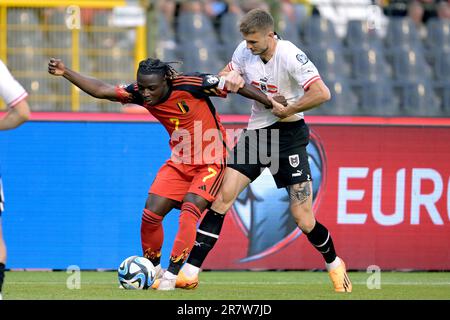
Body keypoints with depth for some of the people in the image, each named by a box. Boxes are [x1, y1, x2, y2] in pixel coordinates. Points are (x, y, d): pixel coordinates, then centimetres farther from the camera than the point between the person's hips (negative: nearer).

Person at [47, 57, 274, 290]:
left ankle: (171, 275, -17)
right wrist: (65, 73, -18)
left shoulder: (189, 85, -24)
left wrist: (271, 103, -11)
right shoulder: (139, 93, -9)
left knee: (189, 212, -23)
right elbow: (101, 90, -8)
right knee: (151, 213, -5)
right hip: (179, 162, 5)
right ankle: (152, 270, 16)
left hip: (210, 162, -5)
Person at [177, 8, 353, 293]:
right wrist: (232, 77, -9)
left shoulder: (290, 56, -20)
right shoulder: (245, 51, -2)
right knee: (223, 196, -11)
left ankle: (334, 264, 26)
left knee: (304, 221, -4)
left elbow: (322, 93, -25)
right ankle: (190, 272, -13)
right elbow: (227, 75, 15)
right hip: (256, 132, 5)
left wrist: (288, 110, -19)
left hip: (288, 133, -5)